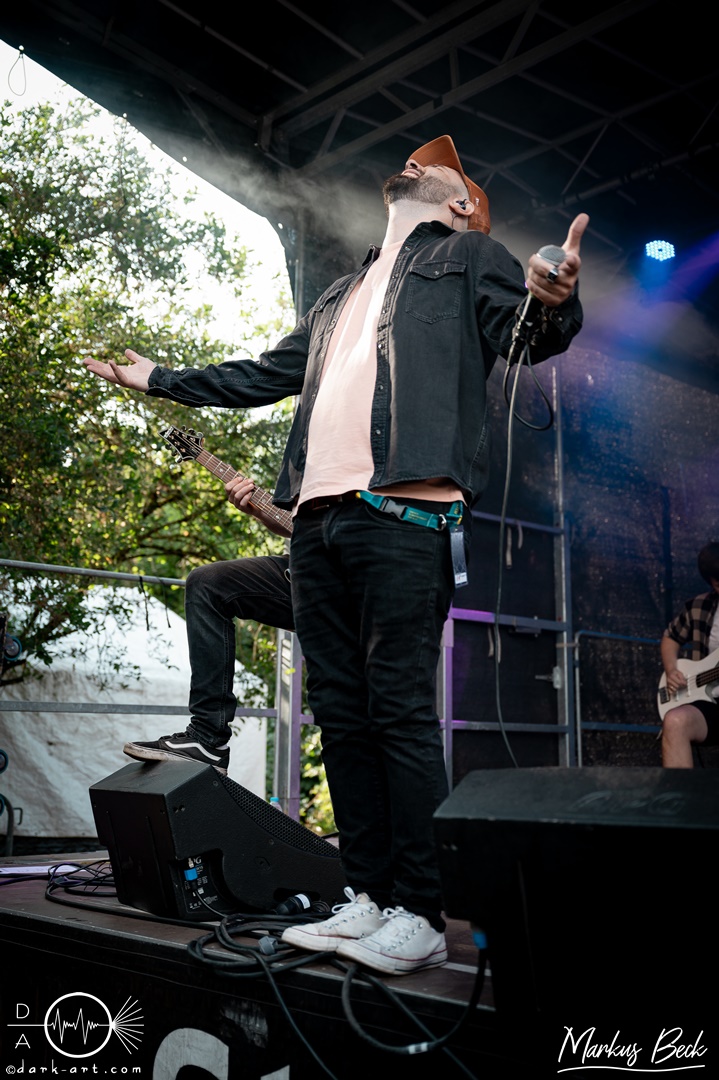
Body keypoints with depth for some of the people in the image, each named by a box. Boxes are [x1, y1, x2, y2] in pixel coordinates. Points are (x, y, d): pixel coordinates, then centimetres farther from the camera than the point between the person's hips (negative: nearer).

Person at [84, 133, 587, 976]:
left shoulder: (468, 256, 14)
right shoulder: (340, 296, 32)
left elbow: (531, 337, -2)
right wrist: (158, 379, 41)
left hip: (402, 510, -7)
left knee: (400, 710, -8)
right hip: (319, 518, 7)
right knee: (341, 713, 5)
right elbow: (266, 375, 38)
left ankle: (419, 917, 0)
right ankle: (366, 898, 13)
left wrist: (554, 304, -27)